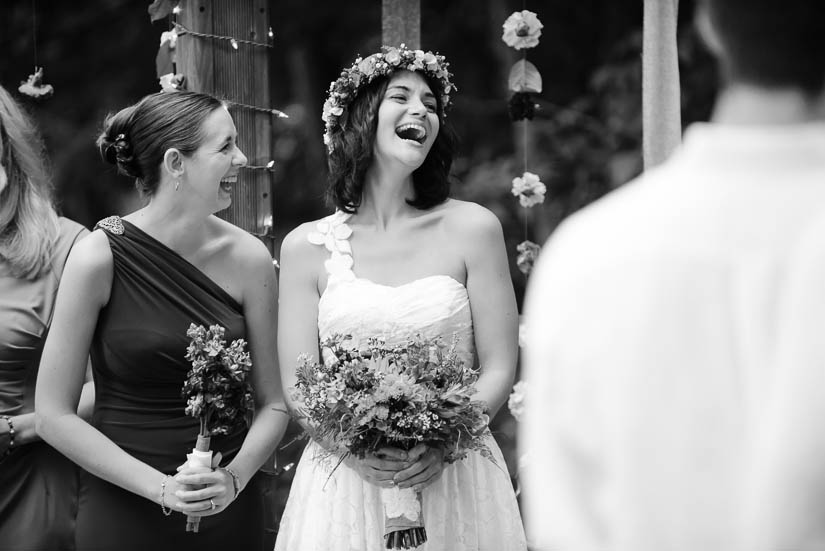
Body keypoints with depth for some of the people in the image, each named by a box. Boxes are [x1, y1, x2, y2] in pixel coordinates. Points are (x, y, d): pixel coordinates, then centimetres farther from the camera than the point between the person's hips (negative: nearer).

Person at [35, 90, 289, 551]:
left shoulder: (247, 257, -5)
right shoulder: (100, 257, -13)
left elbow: (273, 403, 2)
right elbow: (55, 415, -10)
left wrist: (234, 478, -14)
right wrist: (160, 487, -16)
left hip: (230, 512, 3)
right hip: (122, 511, -3)